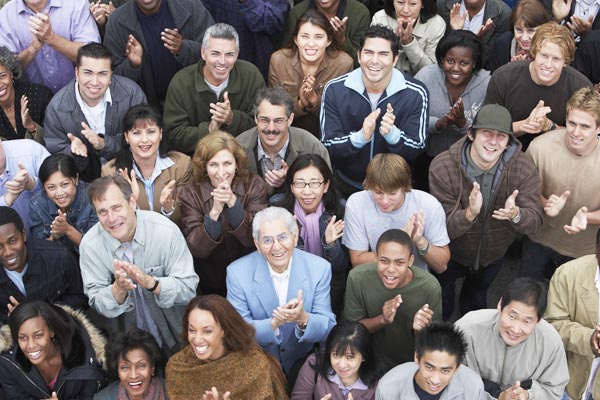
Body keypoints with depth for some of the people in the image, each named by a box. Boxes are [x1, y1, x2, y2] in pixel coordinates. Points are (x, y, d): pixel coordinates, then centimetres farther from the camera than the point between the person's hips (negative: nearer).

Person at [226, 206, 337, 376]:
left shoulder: (320, 269, -8)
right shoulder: (237, 273, -11)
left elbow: (328, 328, -7)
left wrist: (303, 319, -30)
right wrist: (274, 323, -29)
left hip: (303, 363, 1)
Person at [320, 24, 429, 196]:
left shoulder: (416, 94, -10)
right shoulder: (335, 90, -9)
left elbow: (416, 150, -7)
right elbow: (327, 146, -9)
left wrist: (392, 133, -29)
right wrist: (360, 137, -29)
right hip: (346, 186, 1)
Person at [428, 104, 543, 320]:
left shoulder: (523, 167, -25)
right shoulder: (442, 167, -31)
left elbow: (535, 221, -25)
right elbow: (442, 227, -30)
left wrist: (515, 214, -49)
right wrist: (469, 213, -52)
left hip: (493, 255, 2)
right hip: (450, 254, -2)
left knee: (476, 303, 33)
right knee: (440, 307, 25)